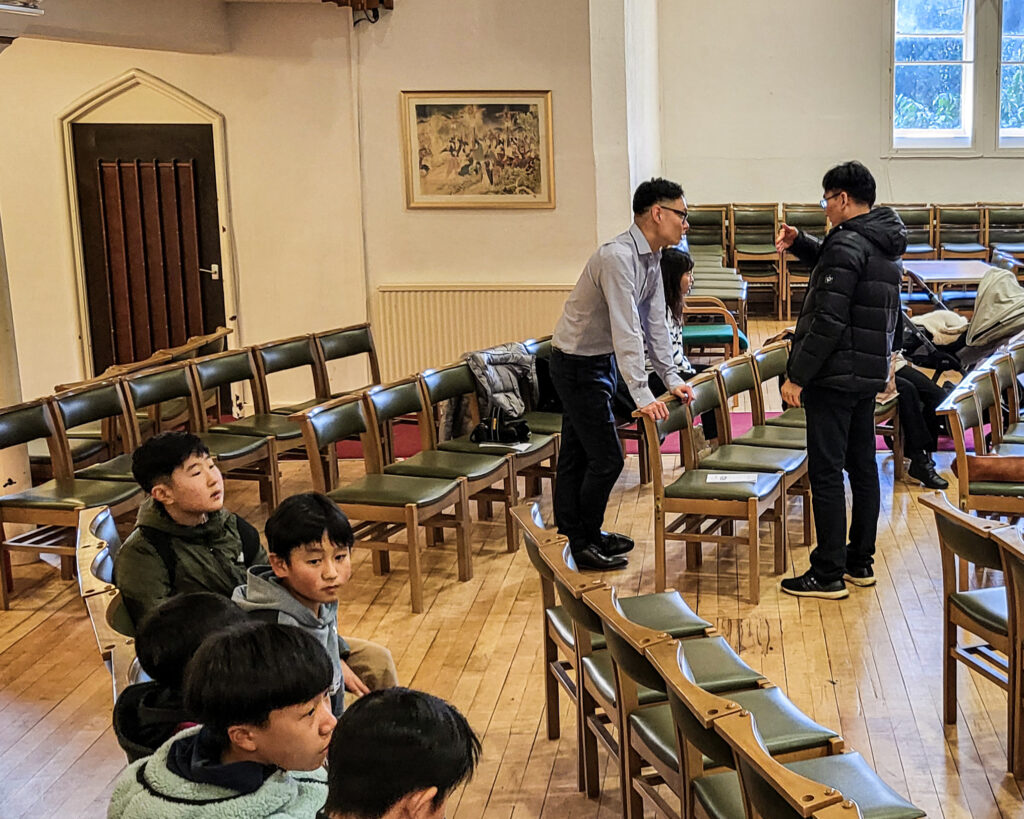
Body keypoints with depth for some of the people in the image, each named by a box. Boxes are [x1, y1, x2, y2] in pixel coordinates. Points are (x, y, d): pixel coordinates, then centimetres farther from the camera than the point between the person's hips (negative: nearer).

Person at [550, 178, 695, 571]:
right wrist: (643, 396, -33)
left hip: (601, 361, 9)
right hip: (577, 364, -9)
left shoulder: (652, 258, 4)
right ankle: (584, 542, 10)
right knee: (606, 457, -5)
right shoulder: (618, 256, -27)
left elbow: (654, 324, 9)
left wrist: (672, 379, 6)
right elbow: (626, 331, -32)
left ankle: (578, 531, 29)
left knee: (577, 453, 18)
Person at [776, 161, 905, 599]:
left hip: (835, 377, -10)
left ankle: (828, 573, 0)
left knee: (826, 473, -4)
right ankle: (860, 562, 23)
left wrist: (796, 375, -18)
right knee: (862, 467, 14)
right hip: (870, 373, 10)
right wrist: (799, 243, 18)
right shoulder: (883, 243, 12)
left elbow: (828, 321, -22)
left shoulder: (846, 245, -17)